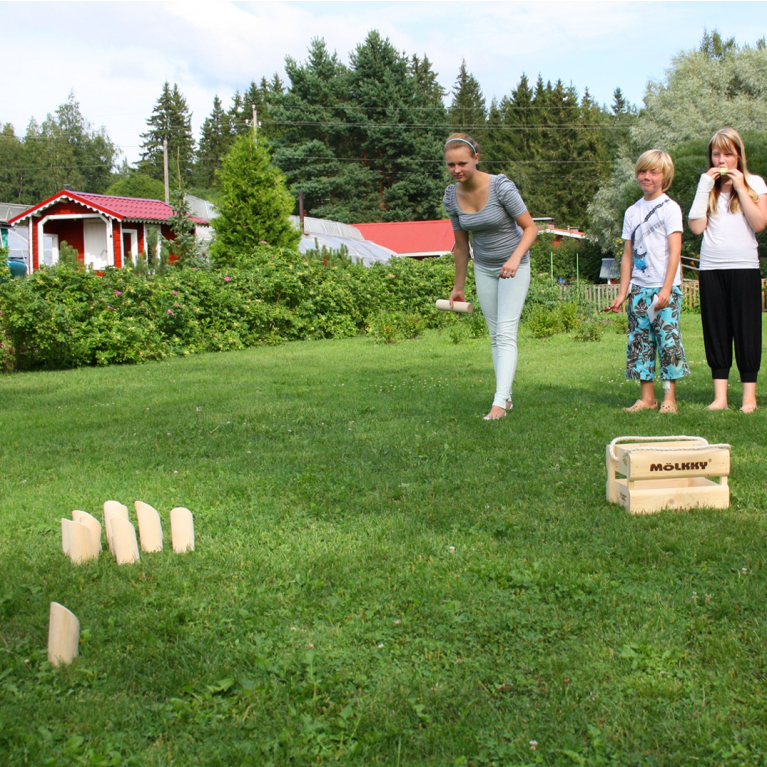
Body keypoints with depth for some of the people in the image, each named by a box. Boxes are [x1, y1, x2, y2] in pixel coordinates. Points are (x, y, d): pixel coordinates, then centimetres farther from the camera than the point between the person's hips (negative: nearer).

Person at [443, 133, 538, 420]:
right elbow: (461, 245, 6)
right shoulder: (451, 197, -6)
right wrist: (459, 286, 12)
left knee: (506, 333, -13)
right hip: (483, 268, 5)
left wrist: (516, 257, -32)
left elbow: (530, 228, -15)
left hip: (514, 266, -5)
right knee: (495, 336, 8)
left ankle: (499, 403, -18)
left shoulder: (501, 187, -21)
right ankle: (507, 397, 16)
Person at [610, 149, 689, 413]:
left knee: (668, 339, -6)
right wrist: (623, 292, 7)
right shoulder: (632, 212, 13)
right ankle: (647, 397, 11)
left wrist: (666, 288, -16)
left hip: (665, 288, -5)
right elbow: (628, 255, 14)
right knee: (639, 342, 4)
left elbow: (675, 251, -9)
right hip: (639, 288, 5)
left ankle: (669, 397, 1)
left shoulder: (669, 208, -2)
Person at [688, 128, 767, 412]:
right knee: (716, 330, 2)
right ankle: (720, 395, 6)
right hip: (711, 267, 2)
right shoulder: (707, 187, 12)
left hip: (744, 265, -2)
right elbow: (697, 226, -3)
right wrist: (705, 187, -4)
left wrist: (739, 187, -8)